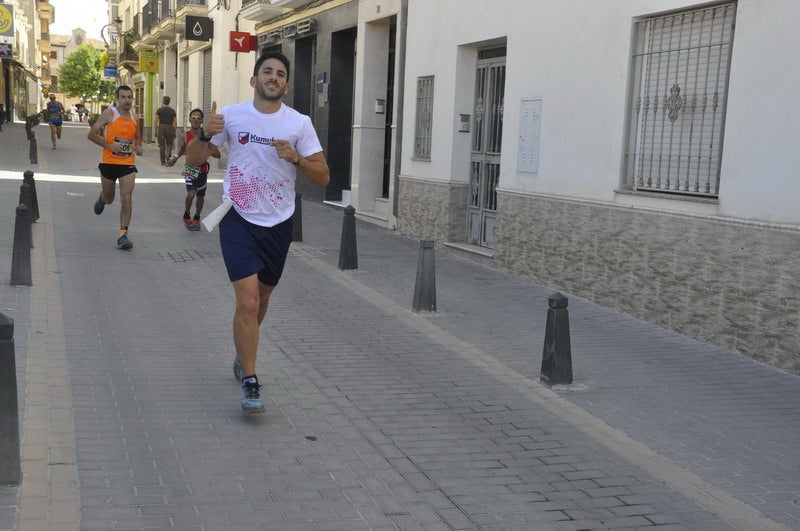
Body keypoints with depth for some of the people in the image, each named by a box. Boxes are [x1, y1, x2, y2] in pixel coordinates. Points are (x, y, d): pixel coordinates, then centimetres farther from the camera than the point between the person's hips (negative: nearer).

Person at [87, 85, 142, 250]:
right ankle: (101, 199, 53)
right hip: (109, 162, -2)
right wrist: (109, 145, -18)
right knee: (109, 199, 14)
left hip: (128, 164, 2)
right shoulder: (109, 114, -6)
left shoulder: (134, 118, 8)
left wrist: (138, 148, 3)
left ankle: (123, 235, -9)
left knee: (126, 199, -12)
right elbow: (91, 134, -8)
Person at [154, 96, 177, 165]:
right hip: (170, 128, 1)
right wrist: (175, 132, 8)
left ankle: (163, 161, 5)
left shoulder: (159, 110, 2)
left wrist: (155, 131, 0)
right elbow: (175, 123, 2)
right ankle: (168, 154, -14)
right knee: (169, 144, 15)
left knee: (161, 145, 5)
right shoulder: (172, 111, 5)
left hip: (161, 128, -1)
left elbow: (156, 121, -4)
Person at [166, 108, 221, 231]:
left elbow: (218, 155, -6)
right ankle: (186, 216, 5)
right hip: (190, 169, -2)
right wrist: (175, 158, 11)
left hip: (202, 169, 2)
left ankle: (197, 218, 37)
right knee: (191, 194, -20)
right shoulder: (185, 136, -4)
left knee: (200, 197, 13)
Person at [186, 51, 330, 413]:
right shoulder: (231, 116, -3)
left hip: (278, 223, 2)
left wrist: (296, 158, -21)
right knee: (248, 301, -13)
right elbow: (193, 160, 1)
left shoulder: (299, 123, -2)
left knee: (261, 297, 17)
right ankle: (250, 384, -2)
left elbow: (323, 177, -2)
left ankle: (243, 355, 45)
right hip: (238, 220, -2)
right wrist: (207, 134, -19)